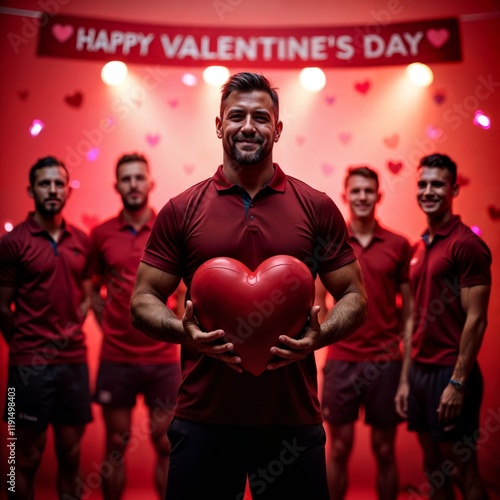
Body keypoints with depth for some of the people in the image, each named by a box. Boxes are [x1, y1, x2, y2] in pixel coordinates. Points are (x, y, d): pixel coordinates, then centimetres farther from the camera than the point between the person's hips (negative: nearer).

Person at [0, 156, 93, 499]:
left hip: (74, 360, 4)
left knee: (71, 452, 11)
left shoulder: (81, 241, 9)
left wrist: (72, 330, 2)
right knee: (28, 457, 4)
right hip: (31, 364, -4)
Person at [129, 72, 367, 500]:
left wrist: (318, 336, -14)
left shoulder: (317, 208, 4)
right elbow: (144, 300, 5)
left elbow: (354, 297, 7)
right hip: (203, 416, 0)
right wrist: (185, 332, -15)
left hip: (293, 417, 0)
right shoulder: (181, 211, 3)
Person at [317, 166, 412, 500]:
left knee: (384, 451, 9)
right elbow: (318, 301, 6)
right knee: (339, 450, 7)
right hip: (341, 362, 0)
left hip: (386, 362, 0)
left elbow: (408, 306, 4)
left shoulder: (399, 245, 2)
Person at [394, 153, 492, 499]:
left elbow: (475, 319, -14)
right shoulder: (420, 247, 13)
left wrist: (458, 383, -18)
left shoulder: (467, 244, -10)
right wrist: (405, 379, 13)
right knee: (433, 468, 14)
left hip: (450, 373, -7)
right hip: (420, 370, 7)